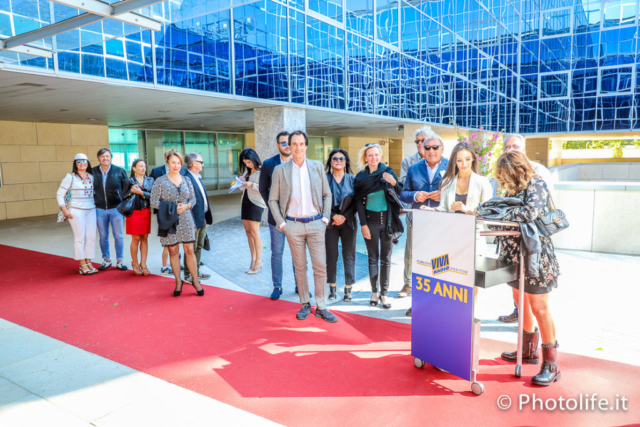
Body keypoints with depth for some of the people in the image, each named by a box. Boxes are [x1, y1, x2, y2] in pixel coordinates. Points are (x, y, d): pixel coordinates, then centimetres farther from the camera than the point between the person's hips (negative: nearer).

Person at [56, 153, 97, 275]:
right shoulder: (70, 177, -3)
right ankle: (82, 265, 6)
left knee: (91, 236, 4)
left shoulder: (91, 177, 10)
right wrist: (64, 210, -9)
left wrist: (96, 204, 6)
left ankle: (88, 262, 15)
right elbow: (59, 194, -3)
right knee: (80, 237, -2)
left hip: (91, 210, 5)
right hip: (76, 211, -5)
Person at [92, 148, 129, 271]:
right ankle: (106, 260, 24)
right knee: (103, 237, 10)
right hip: (99, 209, 2)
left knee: (118, 236, 4)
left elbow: (126, 189, 3)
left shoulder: (119, 171, -1)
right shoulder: (93, 172, 2)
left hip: (116, 208, -1)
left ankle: (120, 261, 15)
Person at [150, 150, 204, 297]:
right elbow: (154, 202, -6)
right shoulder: (160, 181, -2)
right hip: (169, 221, -2)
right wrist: (172, 207, -14)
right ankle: (178, 282, 20)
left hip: (186, 220, 2)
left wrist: (186, 206, -10)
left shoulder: (186, 180, 8)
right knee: (173, 251, 6)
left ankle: (195, 280, 14)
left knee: (190, 250, 1)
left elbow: (193, 199, 10)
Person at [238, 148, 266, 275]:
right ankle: (253, 260, 16)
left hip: (256, 203, -8)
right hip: (245, 202, 8)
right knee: (248, 232, 8)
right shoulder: (246, 170, 12)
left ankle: (258, 261, 2)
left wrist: (252, 185, -23)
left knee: (254, 232, -7)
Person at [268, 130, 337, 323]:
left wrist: (325, 217, 0)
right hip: (293, 225, 0)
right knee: (300, 268, 7)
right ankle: (305, 305, 21)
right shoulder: (280, 170, 2)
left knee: (320, 267, 1)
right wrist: (281, 223, -3)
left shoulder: (317, 167, 5)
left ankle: (321, 307, 13)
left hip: (315, 223, 1)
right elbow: (273, 200, 5)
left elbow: (327, 194, 9)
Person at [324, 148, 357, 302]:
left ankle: (348, 288, 12)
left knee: (349, 255, 3)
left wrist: (345, 217, -10)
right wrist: (334, 216, -10)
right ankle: (332, 287, 15)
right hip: (330, 222, 0)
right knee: (331, 255, 2)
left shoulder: (352, 179, 3)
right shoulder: (325, 179, 1)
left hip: (348, 222, 1)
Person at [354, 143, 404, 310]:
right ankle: (374, 291, 17)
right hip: (371, 221, 0)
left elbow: (400, 195, 2)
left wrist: (394, 183, -17)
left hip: (387, 220, 0)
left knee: (386, 259, 5)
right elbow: (359, 202, 1)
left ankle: (384, 293, 13)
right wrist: (363, 224, -6)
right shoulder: (361, 177, 1)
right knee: (373, 258, 5)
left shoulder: (388, 172, 1)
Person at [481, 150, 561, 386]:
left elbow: (530, 212, -26)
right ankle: (529, 350, 35)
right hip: (515, 254, 8)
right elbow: (502, 211, 10)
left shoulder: (536, 184, -11)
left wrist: (500, 214, -21)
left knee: (539, 308, -4)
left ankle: (551, 364, 7)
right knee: (521, 303, 17)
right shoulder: (513, 188, 13)